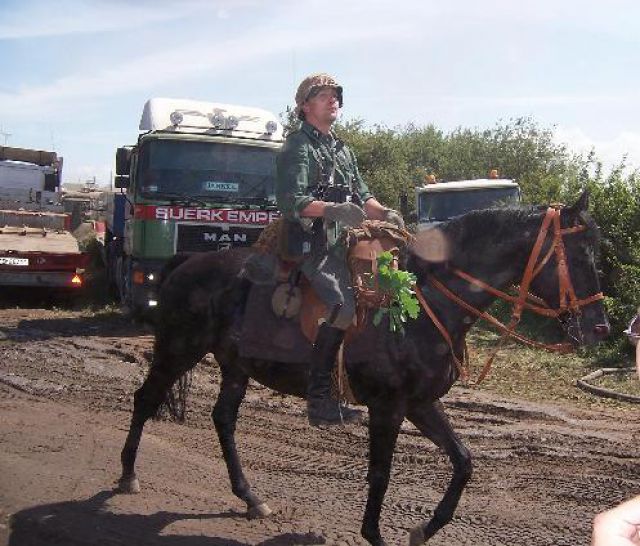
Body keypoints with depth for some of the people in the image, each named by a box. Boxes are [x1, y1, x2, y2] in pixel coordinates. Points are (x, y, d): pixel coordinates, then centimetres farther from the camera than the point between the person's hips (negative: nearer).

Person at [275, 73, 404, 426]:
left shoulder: (342, 149, 24)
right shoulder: (299, 147, -3)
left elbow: (362, 196, 23)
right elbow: (290, 201, -16)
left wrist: (384, 213, 3)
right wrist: (331, 209, -31)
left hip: (342, 241, 9)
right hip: (312, 244, -9)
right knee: (343, 307, -25)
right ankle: (319, 400, -20)